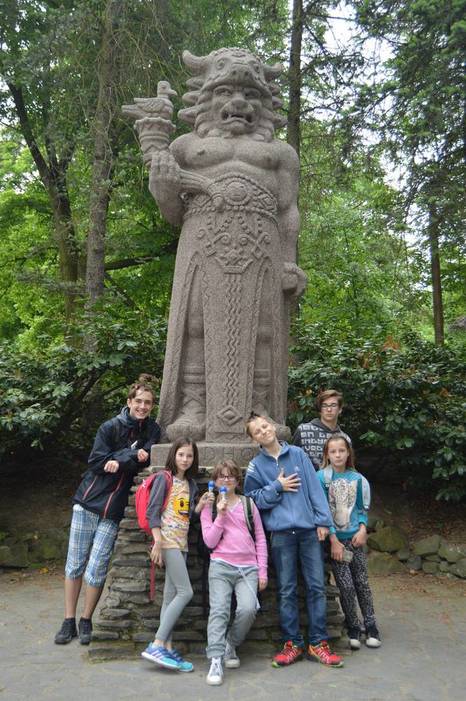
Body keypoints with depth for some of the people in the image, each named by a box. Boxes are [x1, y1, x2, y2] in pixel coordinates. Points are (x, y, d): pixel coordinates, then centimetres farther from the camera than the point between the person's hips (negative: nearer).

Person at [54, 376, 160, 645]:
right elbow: (95, 462, -8)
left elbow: (145, 462, -6)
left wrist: (118, 461, -19)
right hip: (88, 502, 0)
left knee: (96, 570, -2)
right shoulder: (110, 427, -4)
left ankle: (86, 621, 20)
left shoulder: (152, 430, 2)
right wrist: (131, 455, -14)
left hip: (114, 511, 0)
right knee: (75, 564, 7)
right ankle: (69, 622, 24)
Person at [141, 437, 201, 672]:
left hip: (182, 543, 7)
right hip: (167, 541, -7)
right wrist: (158, 543, -16)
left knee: (171, 596, 6)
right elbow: (152, 511, -10)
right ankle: (156, 646, -10)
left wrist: (202, 504, -1)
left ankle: (167, 649, 9)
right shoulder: (164, 478, -5)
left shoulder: (191, 484, 15)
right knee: (185, 592, -13)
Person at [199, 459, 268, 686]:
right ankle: (216, 661, -12)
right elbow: (210, 541, 0)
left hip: (249, 567, 1)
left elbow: (260, 538, 11)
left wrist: (262, 571, 6)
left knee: (248, 608, -20)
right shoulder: (209, 507, 10)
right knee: (219, 610, -17)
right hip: (221, 566, 0)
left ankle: (230, 645, 6)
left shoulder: (248, 504, 10)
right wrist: (221, 515, -10)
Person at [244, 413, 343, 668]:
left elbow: (314, 488, 3)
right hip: (282, 533, -1)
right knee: (287, 591, 6)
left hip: (309, 530, 1)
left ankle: (318, 643, 16)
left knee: (316, 587, 4)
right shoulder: (255, 466, 4)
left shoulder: (298, 454, 6)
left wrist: (323, 520, -3)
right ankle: (292, 643, 18)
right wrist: (277, 487, -9)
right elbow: (253, 499, 1)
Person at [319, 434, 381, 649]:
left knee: (362, 582, 8)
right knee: (346, 585, -2)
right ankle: (353, 629, 16)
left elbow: (362, 508, 12)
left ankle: (371, 627, 22)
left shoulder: (357, 478, 4)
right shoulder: (322, 477, -7)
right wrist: (333, 540, -12)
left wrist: (362, 529, -4)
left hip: (355, 537, 3)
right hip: (335, 538, -3)